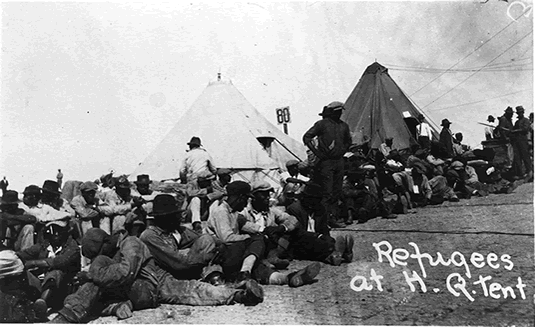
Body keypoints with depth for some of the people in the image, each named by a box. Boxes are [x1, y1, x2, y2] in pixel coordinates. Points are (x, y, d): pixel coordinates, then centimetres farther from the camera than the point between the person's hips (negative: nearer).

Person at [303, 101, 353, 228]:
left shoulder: (343, 126, 11)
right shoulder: (322, 124, -6)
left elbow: (348, 141, 28)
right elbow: (306, 137, -7)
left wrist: (343, 151, 14)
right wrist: (317, 152, -10)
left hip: (339, 161, 6)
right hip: (326, 162, -6)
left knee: (337, 192, 8)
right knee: (327, 192, -7)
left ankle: (334, 217, 14)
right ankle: (327, 217, -4)